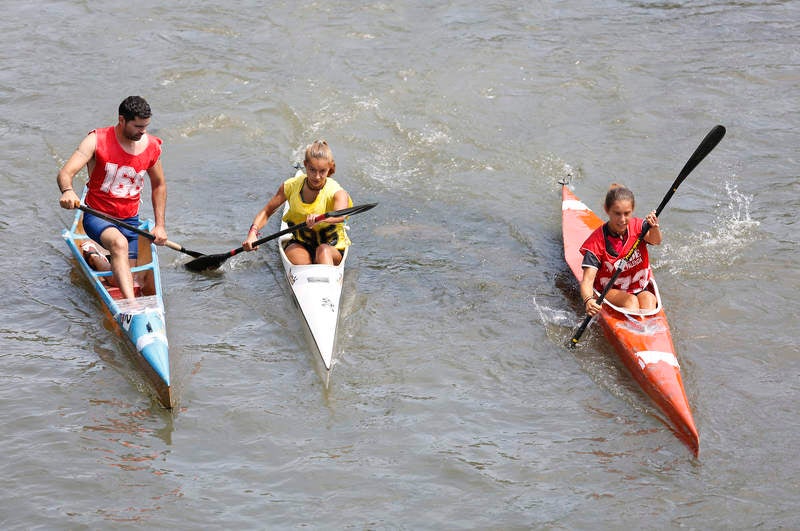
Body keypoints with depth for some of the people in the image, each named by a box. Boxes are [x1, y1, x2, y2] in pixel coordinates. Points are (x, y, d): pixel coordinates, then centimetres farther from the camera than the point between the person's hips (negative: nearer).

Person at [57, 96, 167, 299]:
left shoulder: (152, 146, -1)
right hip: (97, 216, -5)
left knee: (124, 279, 1)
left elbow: (159, 185, 16)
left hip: (130, 220, 5)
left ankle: (93, 257, 33)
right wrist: (67, 191, -47)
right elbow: (65, 173, -23)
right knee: (119, 243, -37)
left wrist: (160, 225, 9)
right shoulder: (97, 140, -13)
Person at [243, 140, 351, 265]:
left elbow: (340, 216, -38)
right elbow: (266, 211, 6)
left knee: (323, 251, -38)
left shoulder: (336, 192, -15)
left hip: (331, 247, -3)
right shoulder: (292, 186, -3)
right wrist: (253, 232, -13)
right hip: (300, 244, 3)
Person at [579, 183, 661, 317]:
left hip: (640, 289, 3)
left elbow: (655, 240, -27)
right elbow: (587, 279, -24)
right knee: (631, 301, -32)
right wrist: (588, 300, -47)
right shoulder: (597, 241, -16)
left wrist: (654, 227, -51)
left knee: (649, 300, -30)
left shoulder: (637, 226, -5)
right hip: (609, 291, -2)